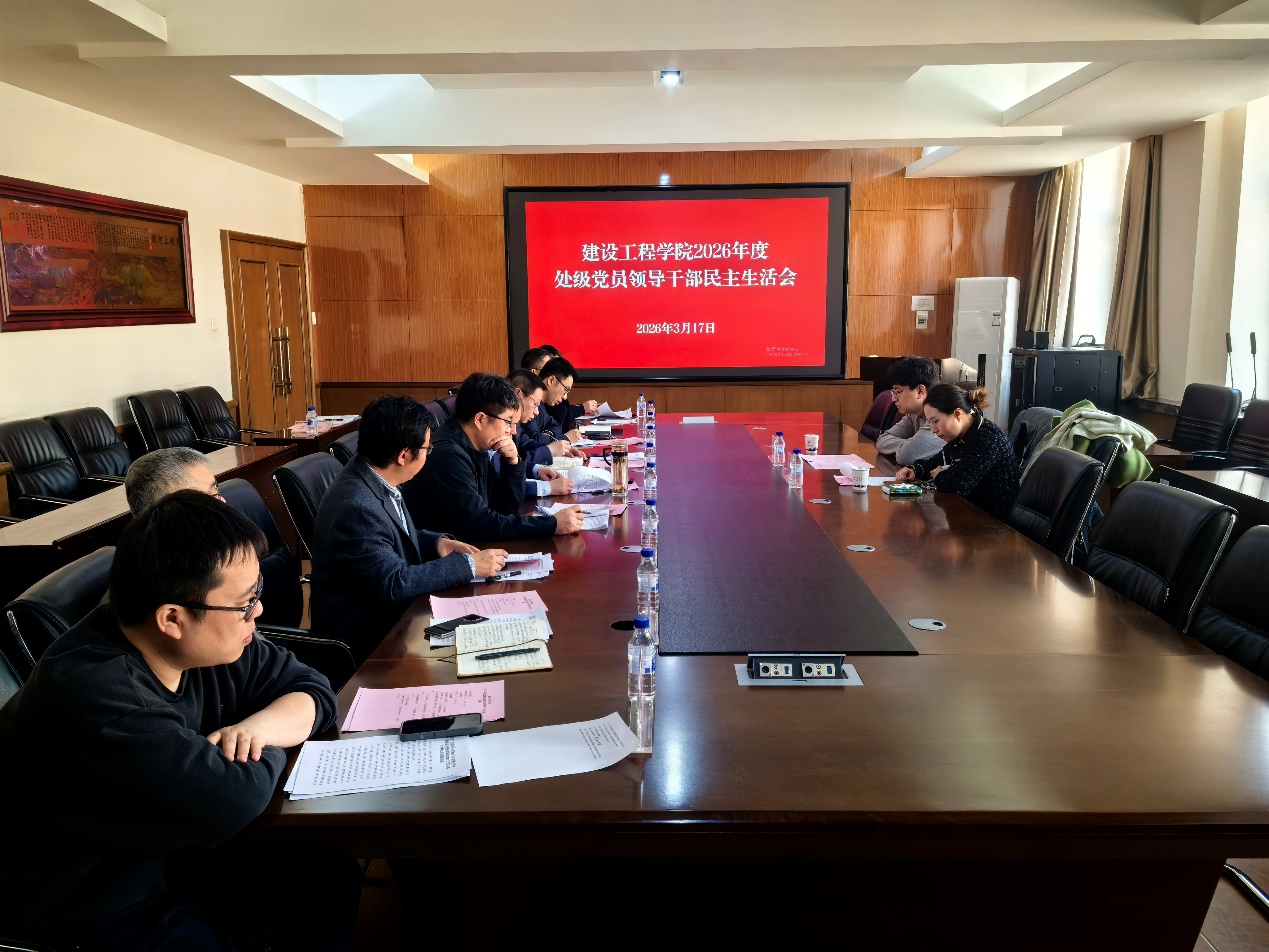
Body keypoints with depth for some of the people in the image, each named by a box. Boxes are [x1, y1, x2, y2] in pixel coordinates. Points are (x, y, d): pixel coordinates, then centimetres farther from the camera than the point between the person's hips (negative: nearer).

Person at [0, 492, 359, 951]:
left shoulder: (206, 641, -9)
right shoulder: (89, 690, -33)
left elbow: (312, 689, 0)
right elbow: (234, 797, -37)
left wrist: (257, 726, -20)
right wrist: (268, 750, -16)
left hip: (182, 857, 7)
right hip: (98, 911, -7)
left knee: (334, 879, -1)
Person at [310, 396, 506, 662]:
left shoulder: (377, 480, 0)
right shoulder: (356, 507, -28)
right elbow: (393, 583, -28)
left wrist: (437, 542, -3)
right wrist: (468, 565, -22)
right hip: (365, 638, -8)